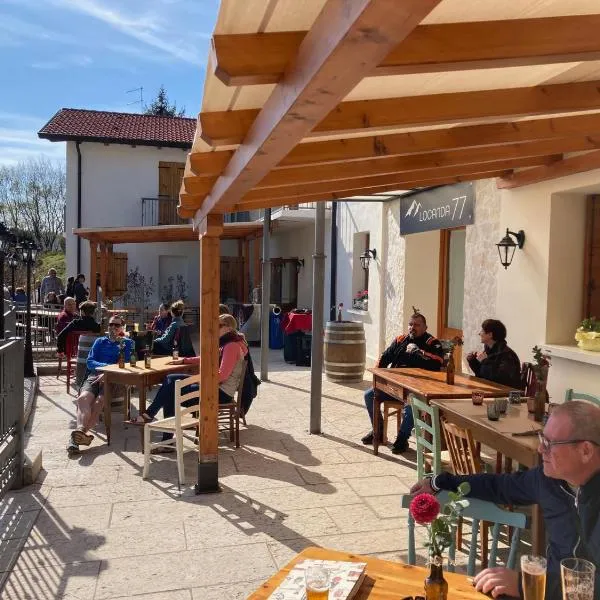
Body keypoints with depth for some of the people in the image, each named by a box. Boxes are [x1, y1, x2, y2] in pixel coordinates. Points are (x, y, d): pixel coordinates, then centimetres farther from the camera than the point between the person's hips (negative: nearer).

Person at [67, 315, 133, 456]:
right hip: (94, 375, 2)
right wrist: (107, 366, -5)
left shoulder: (127, 343, 19)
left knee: (99, 401, -33)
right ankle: (81, 430, -51)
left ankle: (77, 435, -45)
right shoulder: (100, 341, 27)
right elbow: (90, 362, 14)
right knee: (83, 397, -32)